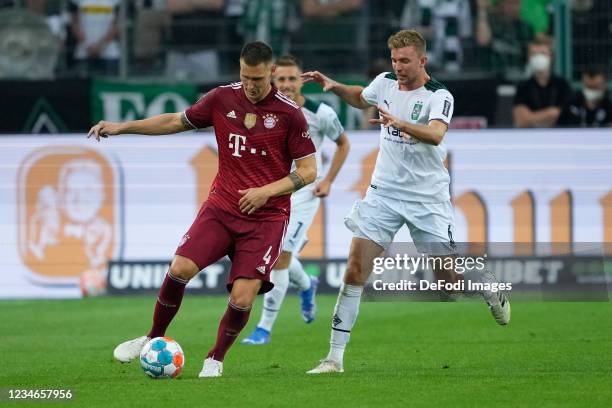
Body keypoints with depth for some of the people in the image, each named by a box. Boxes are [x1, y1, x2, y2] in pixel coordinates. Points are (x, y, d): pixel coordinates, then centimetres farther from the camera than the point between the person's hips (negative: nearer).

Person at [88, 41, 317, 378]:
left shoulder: (289, 113, -8)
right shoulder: (223, 98, 1)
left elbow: (308, 171, -4)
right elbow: (176, 122, 14)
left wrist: (267, 191, -17)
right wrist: (121, 127, 9)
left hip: (266, 216, -3)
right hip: (221, 207, 3)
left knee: (242, 298, -14)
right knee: (180, 268, -16)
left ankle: (216, 359, 14)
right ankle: (153, 339, 8)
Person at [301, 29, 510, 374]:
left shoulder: (439, 96, -14)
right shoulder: (385, 82, 2)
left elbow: (436, 135, -34)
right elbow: (361, 98, 26)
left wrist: (400, 124, -50)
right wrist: (334, 86, 8)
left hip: (427, 197, -4)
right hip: (384, 191, 4)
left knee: (449, 273, 3)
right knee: (355, 269, -9)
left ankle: (493, 292, 40)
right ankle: (335, 357, -7)